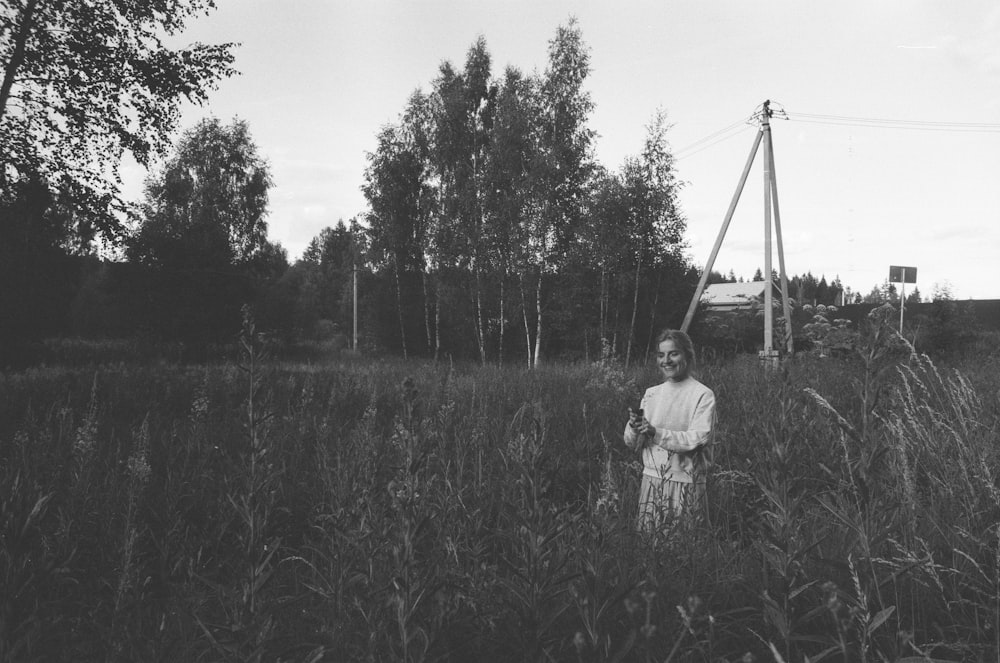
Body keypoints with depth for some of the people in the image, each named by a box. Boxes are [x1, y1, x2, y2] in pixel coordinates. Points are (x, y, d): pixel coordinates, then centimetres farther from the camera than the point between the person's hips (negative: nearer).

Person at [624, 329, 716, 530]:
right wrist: (634, 427, -15)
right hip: (651, 478, 4)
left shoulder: (703, 395, -5)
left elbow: (699, 439, -16)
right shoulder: (651, 393, 8)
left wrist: (655, 433, -23)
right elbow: (632, 444, 7)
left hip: (685, 482, -4)